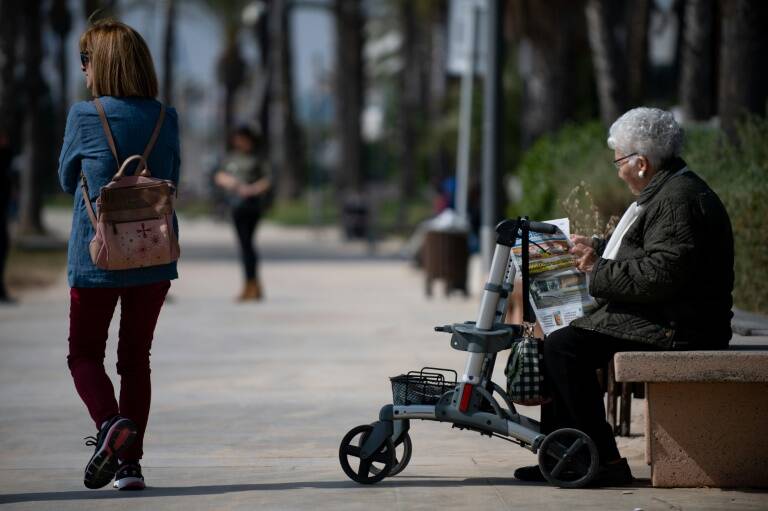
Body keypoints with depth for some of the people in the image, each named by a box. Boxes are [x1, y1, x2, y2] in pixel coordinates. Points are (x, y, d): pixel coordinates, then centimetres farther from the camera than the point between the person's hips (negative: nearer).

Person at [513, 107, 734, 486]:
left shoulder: (678, 201, -19)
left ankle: (606, 461, -16)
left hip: (675, 328, -12)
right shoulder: (667, 192, 16)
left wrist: (598, 270, -16)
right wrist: (596, 249, 19)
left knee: (563, 347, -19)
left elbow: (657, 275, -28)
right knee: (559, 343, 13)